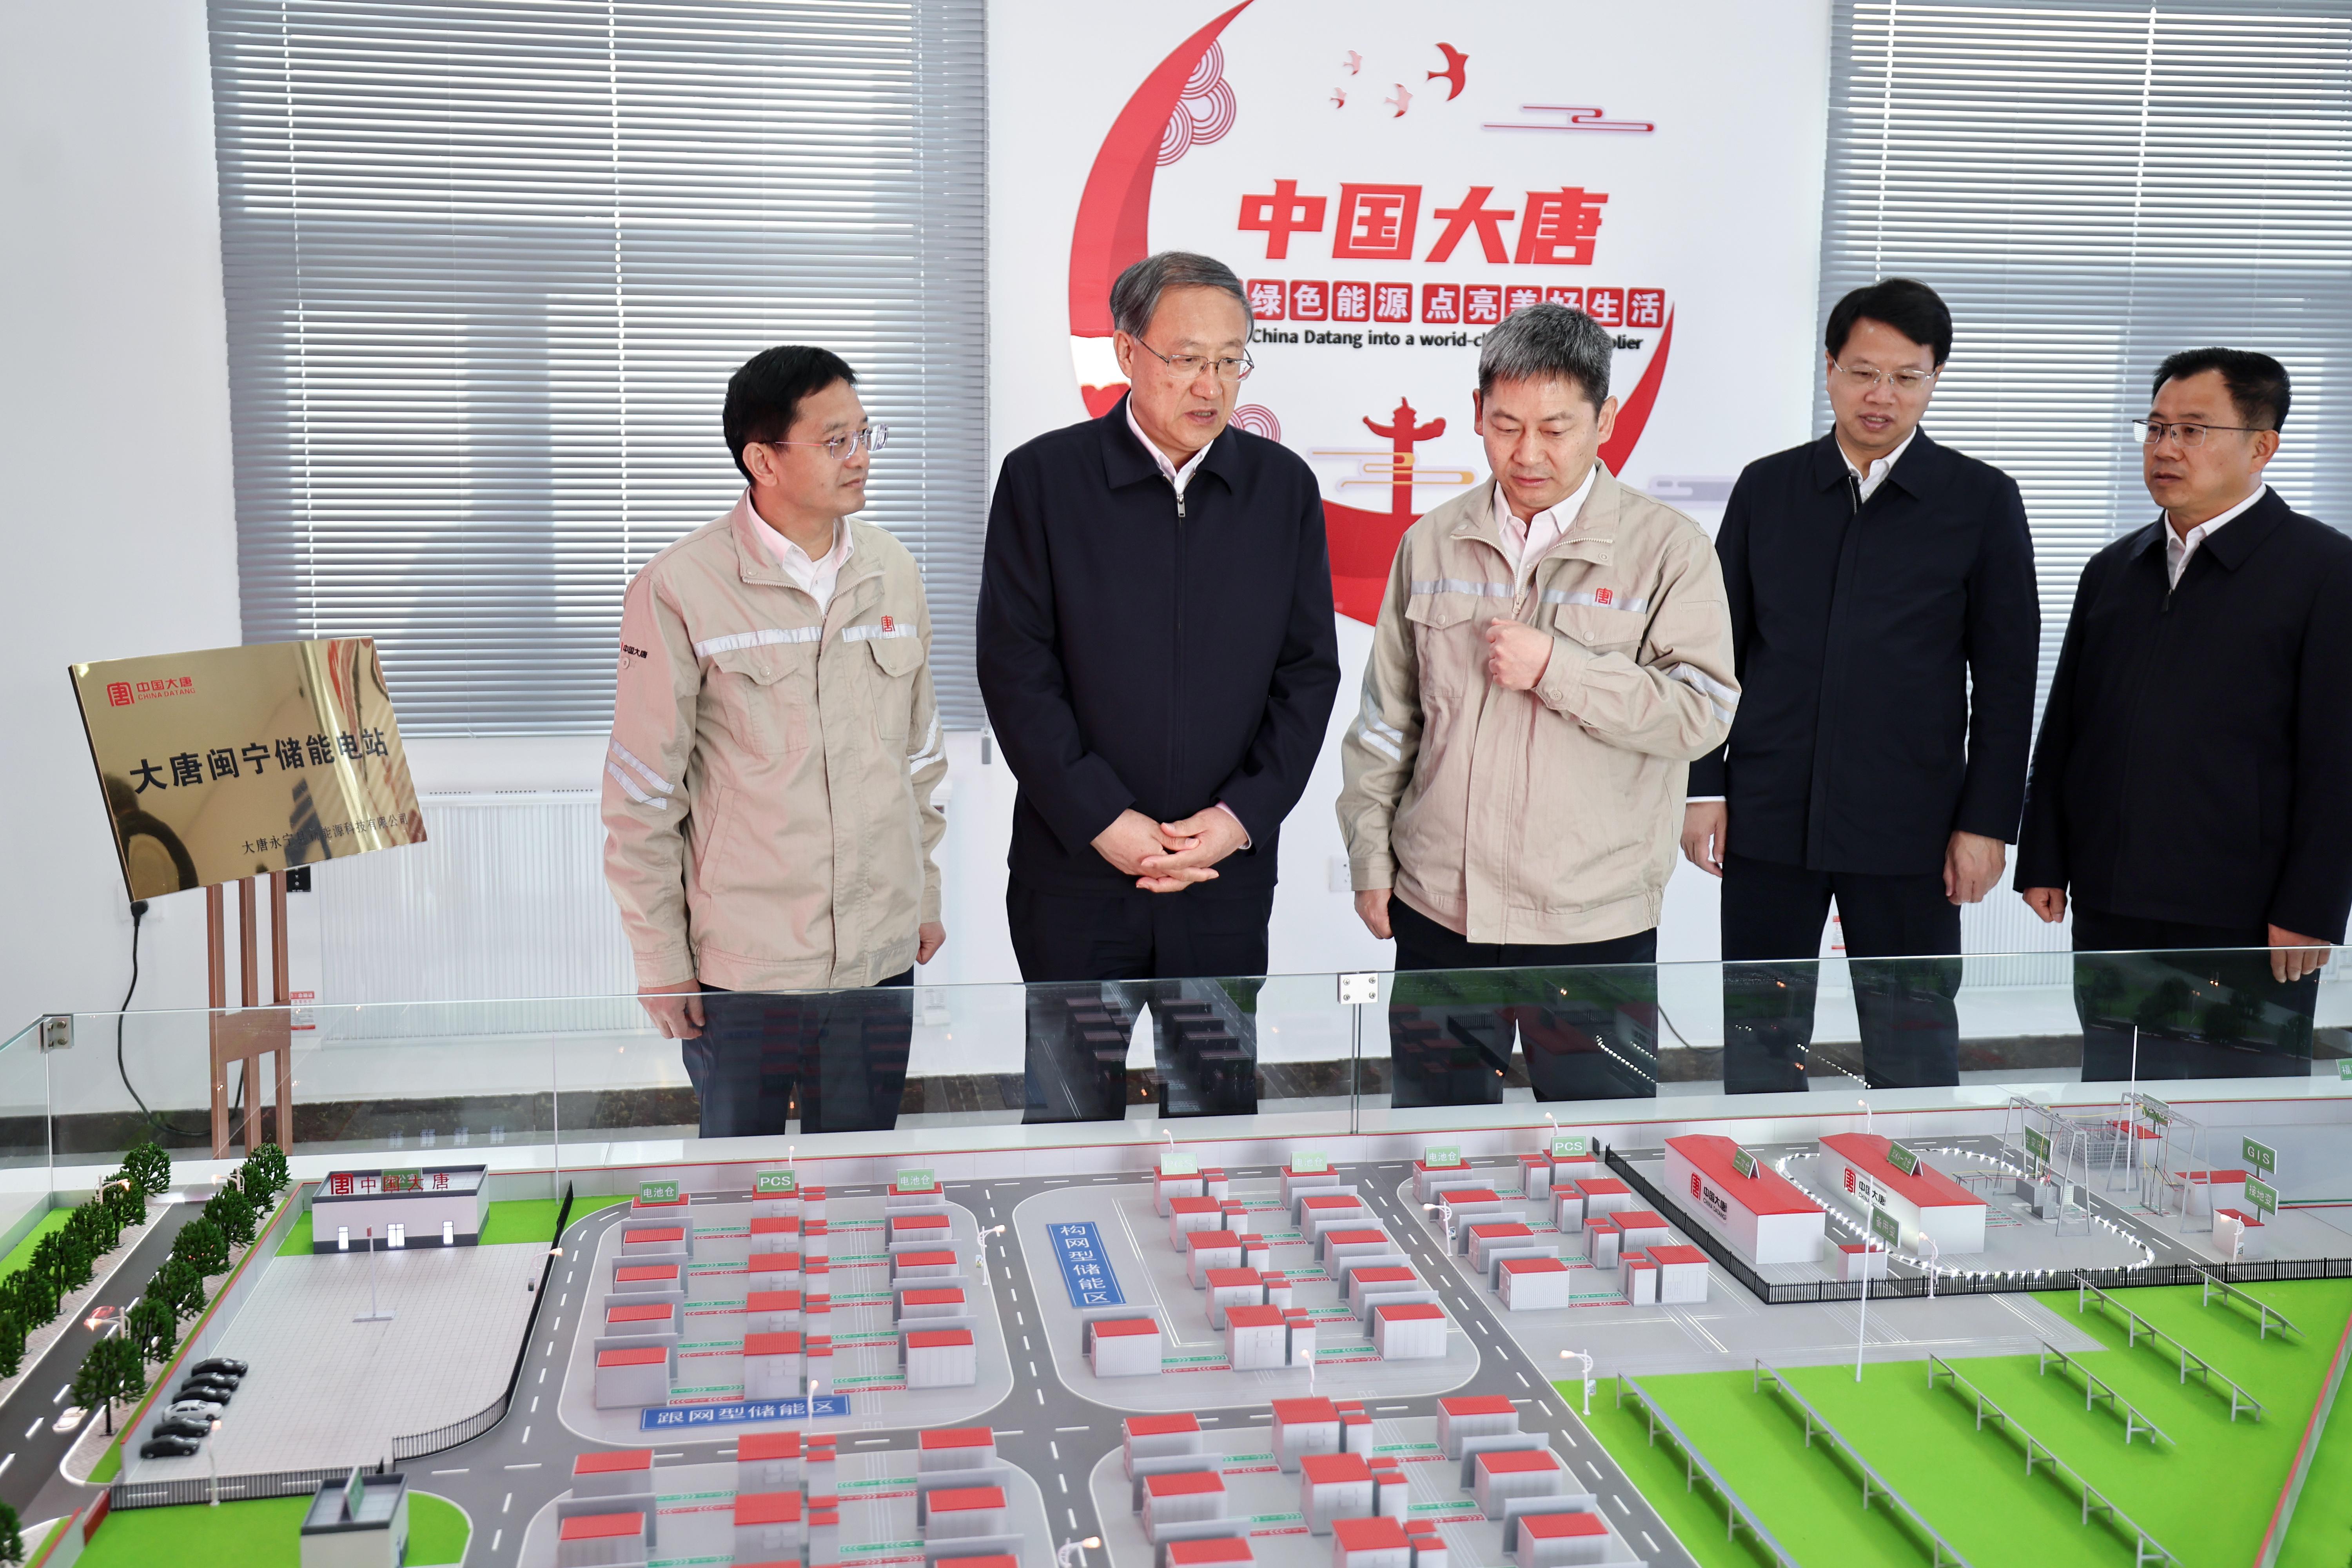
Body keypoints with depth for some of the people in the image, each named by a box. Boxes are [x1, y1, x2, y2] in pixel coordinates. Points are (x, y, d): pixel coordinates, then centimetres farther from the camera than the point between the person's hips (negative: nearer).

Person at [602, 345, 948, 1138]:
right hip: (740, 968, -4)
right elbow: (643, 794, -6)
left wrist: (927, 893, 16)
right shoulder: (680, 589, -9)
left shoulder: (892, 573, 6)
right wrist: (660, 958, -5)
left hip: (880, 958, 4)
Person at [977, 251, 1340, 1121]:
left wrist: (1242, 815, -6)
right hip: (1074, 871, -2)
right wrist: (1104, 820, -12)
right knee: (1070, 1117, 8)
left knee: (1220, 1111, 11)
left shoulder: (1284, 485, 5)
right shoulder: (1042, 477, -2)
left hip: (1229, 872, 2)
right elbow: (1015, 671, -6)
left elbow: (1309, 671, 5)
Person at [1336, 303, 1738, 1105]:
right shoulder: (1432, 543, 7)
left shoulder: (1668, 548, -4)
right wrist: (1369, 857, 10)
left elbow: (1703, 712, -12)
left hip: (1596, 925, -3)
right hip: (1438, 913, 3)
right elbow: (1386, 718, 12)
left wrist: (1555, 668, -18)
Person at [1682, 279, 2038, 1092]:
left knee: (1913, 1053, 6)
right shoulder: (1766, 488, 7)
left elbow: (2006, 676, 1)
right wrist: (1704, 786, 3)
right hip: (1767, 819, 2)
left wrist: (1987, 821, -4)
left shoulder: (1983, 500, 2)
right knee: (1758, 1041, 9)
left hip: (1907, 831, -1)